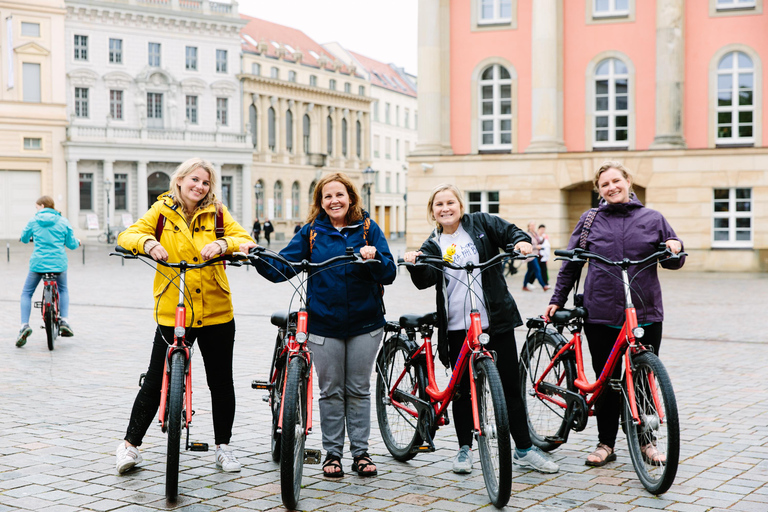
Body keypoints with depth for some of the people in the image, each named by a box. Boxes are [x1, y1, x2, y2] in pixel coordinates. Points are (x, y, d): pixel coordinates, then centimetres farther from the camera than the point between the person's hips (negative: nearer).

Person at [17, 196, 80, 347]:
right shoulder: (63, 222, 2)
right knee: (63, 290, 29)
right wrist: (77, 242, 29)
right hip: (59, 264, 1)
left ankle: (24, 325, -3)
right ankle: (64, 321, 14)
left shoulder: (33, 221, 2)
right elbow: (71, 244, 5)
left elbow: (24, 238, 17)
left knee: (26, 293, 15)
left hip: (38, 263, -1)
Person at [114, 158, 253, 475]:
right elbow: (127, 236, -2)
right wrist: (148, 243, -24)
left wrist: (224, 244, -24)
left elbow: (246, 240, -3)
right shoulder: (162, 211, 4)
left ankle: (223, 447, 27)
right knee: (155, 383, 1)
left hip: (216, 313, 2)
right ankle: (131, 444, 18)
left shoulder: (217, 213, 5)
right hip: (172, 314, -2)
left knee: (221, 383, 10)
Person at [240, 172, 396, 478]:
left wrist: (375, 257, -25)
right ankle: (332, 453, 18)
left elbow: (389, 274, -4)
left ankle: (361, 452, 19)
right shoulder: (311, 232, 3)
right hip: (324, 324, 0)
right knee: (330, 391, 7)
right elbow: (281, 268, -2)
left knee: (359, 390, 8)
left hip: (365, 324, 0)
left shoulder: (368, 228, 1)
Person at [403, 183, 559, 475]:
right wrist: (415, 263, -27)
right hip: (458, 327, 1)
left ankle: (524, 449, 14)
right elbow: (425, 280, -7)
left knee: (510, 386, 4)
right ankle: (464, 448, 22)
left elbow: (510, 233, 2)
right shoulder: (433, 246, 8)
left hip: (497, 320, 0)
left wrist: (522, 242, -20)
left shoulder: (481, 224, 7)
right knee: (463, 389, 7)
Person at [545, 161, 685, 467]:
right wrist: (557, 300, 11)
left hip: (645, 313, 0)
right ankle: (606, 443, 16)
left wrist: (674, 251, -8)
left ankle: (645, 440, 21)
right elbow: (571, 263, 14)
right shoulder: (589, 221, 8)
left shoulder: (652, 219, 8)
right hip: (601, 315, 0)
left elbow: (672, 262, 15)